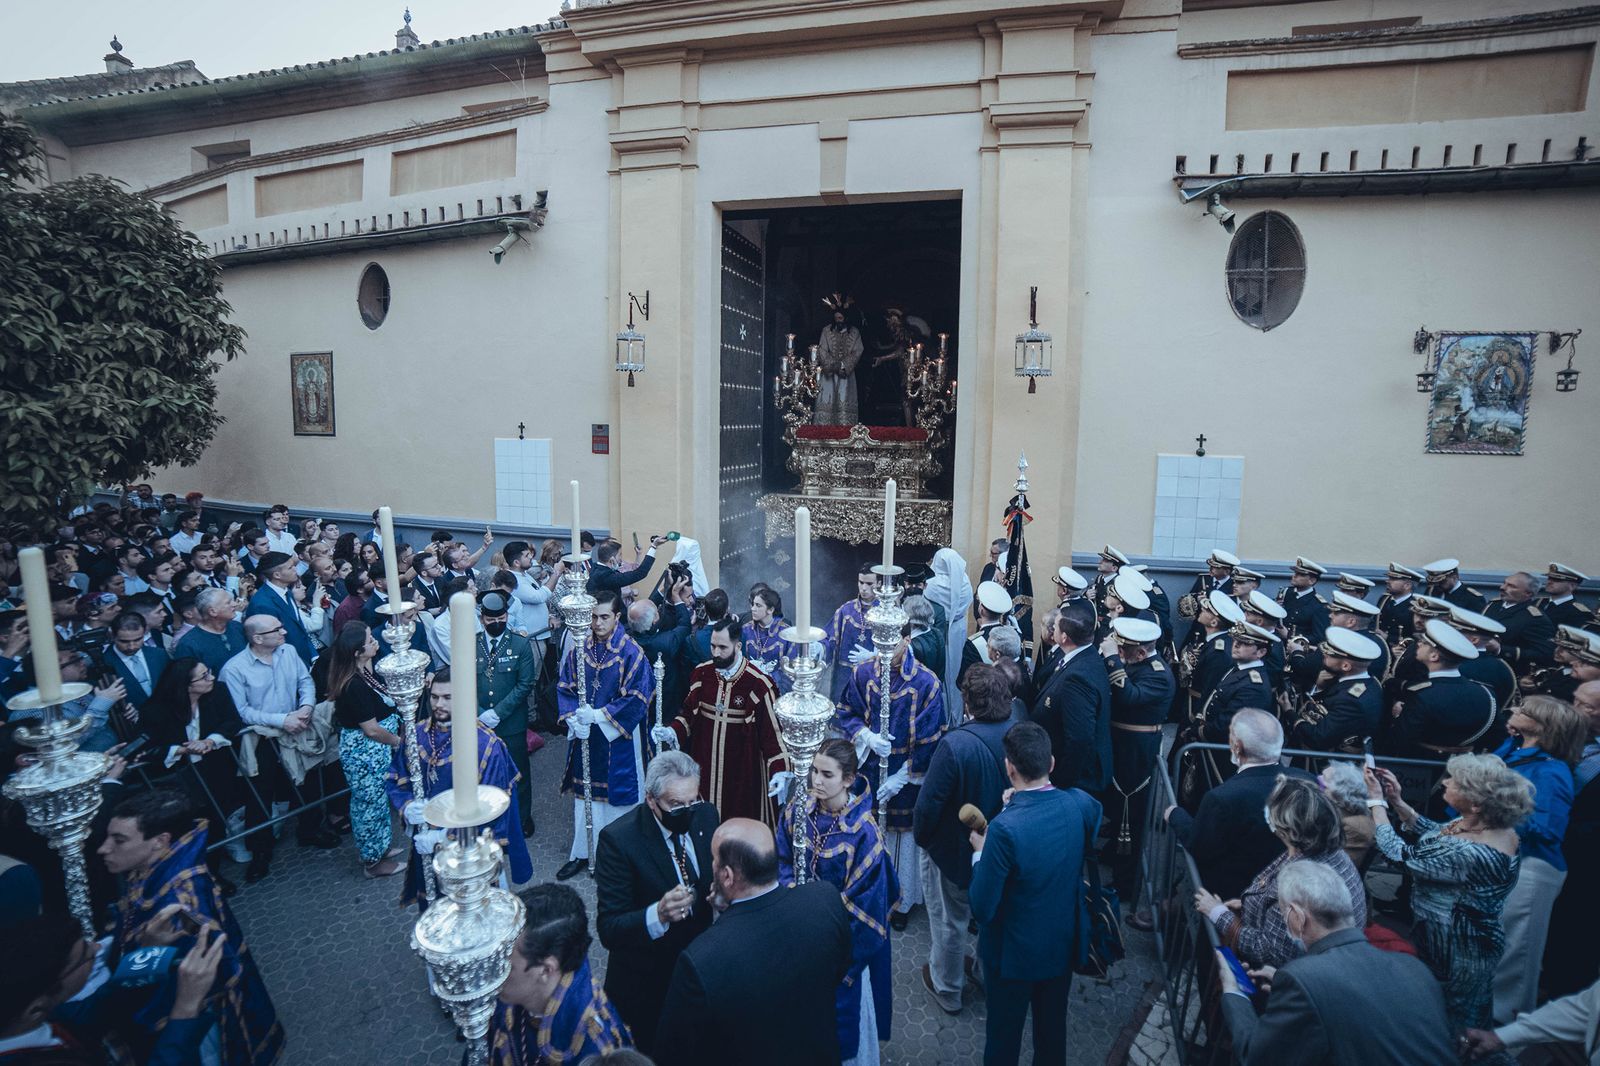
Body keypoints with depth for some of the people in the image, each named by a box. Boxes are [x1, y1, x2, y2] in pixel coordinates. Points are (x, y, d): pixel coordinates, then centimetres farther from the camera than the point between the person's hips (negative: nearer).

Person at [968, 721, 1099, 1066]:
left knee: (1003, 1036, 21)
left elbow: (982, 909, -26)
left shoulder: (1005, 828, -35)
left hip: (1014, 953, -4)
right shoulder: (1082, 804, -19)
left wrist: (980, 853, -12)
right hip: (1065, 943, 5)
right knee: (1052, 1030, 28)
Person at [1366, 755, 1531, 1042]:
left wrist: (1376, 800, -18)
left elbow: (1400, 853, -27)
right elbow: (1434, 836, 7)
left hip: (1456, 951, -8)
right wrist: (1396, 802, -1)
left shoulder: (1471, 854, -37)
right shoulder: (1488, 824, -10)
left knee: (1445, 1022, 16)